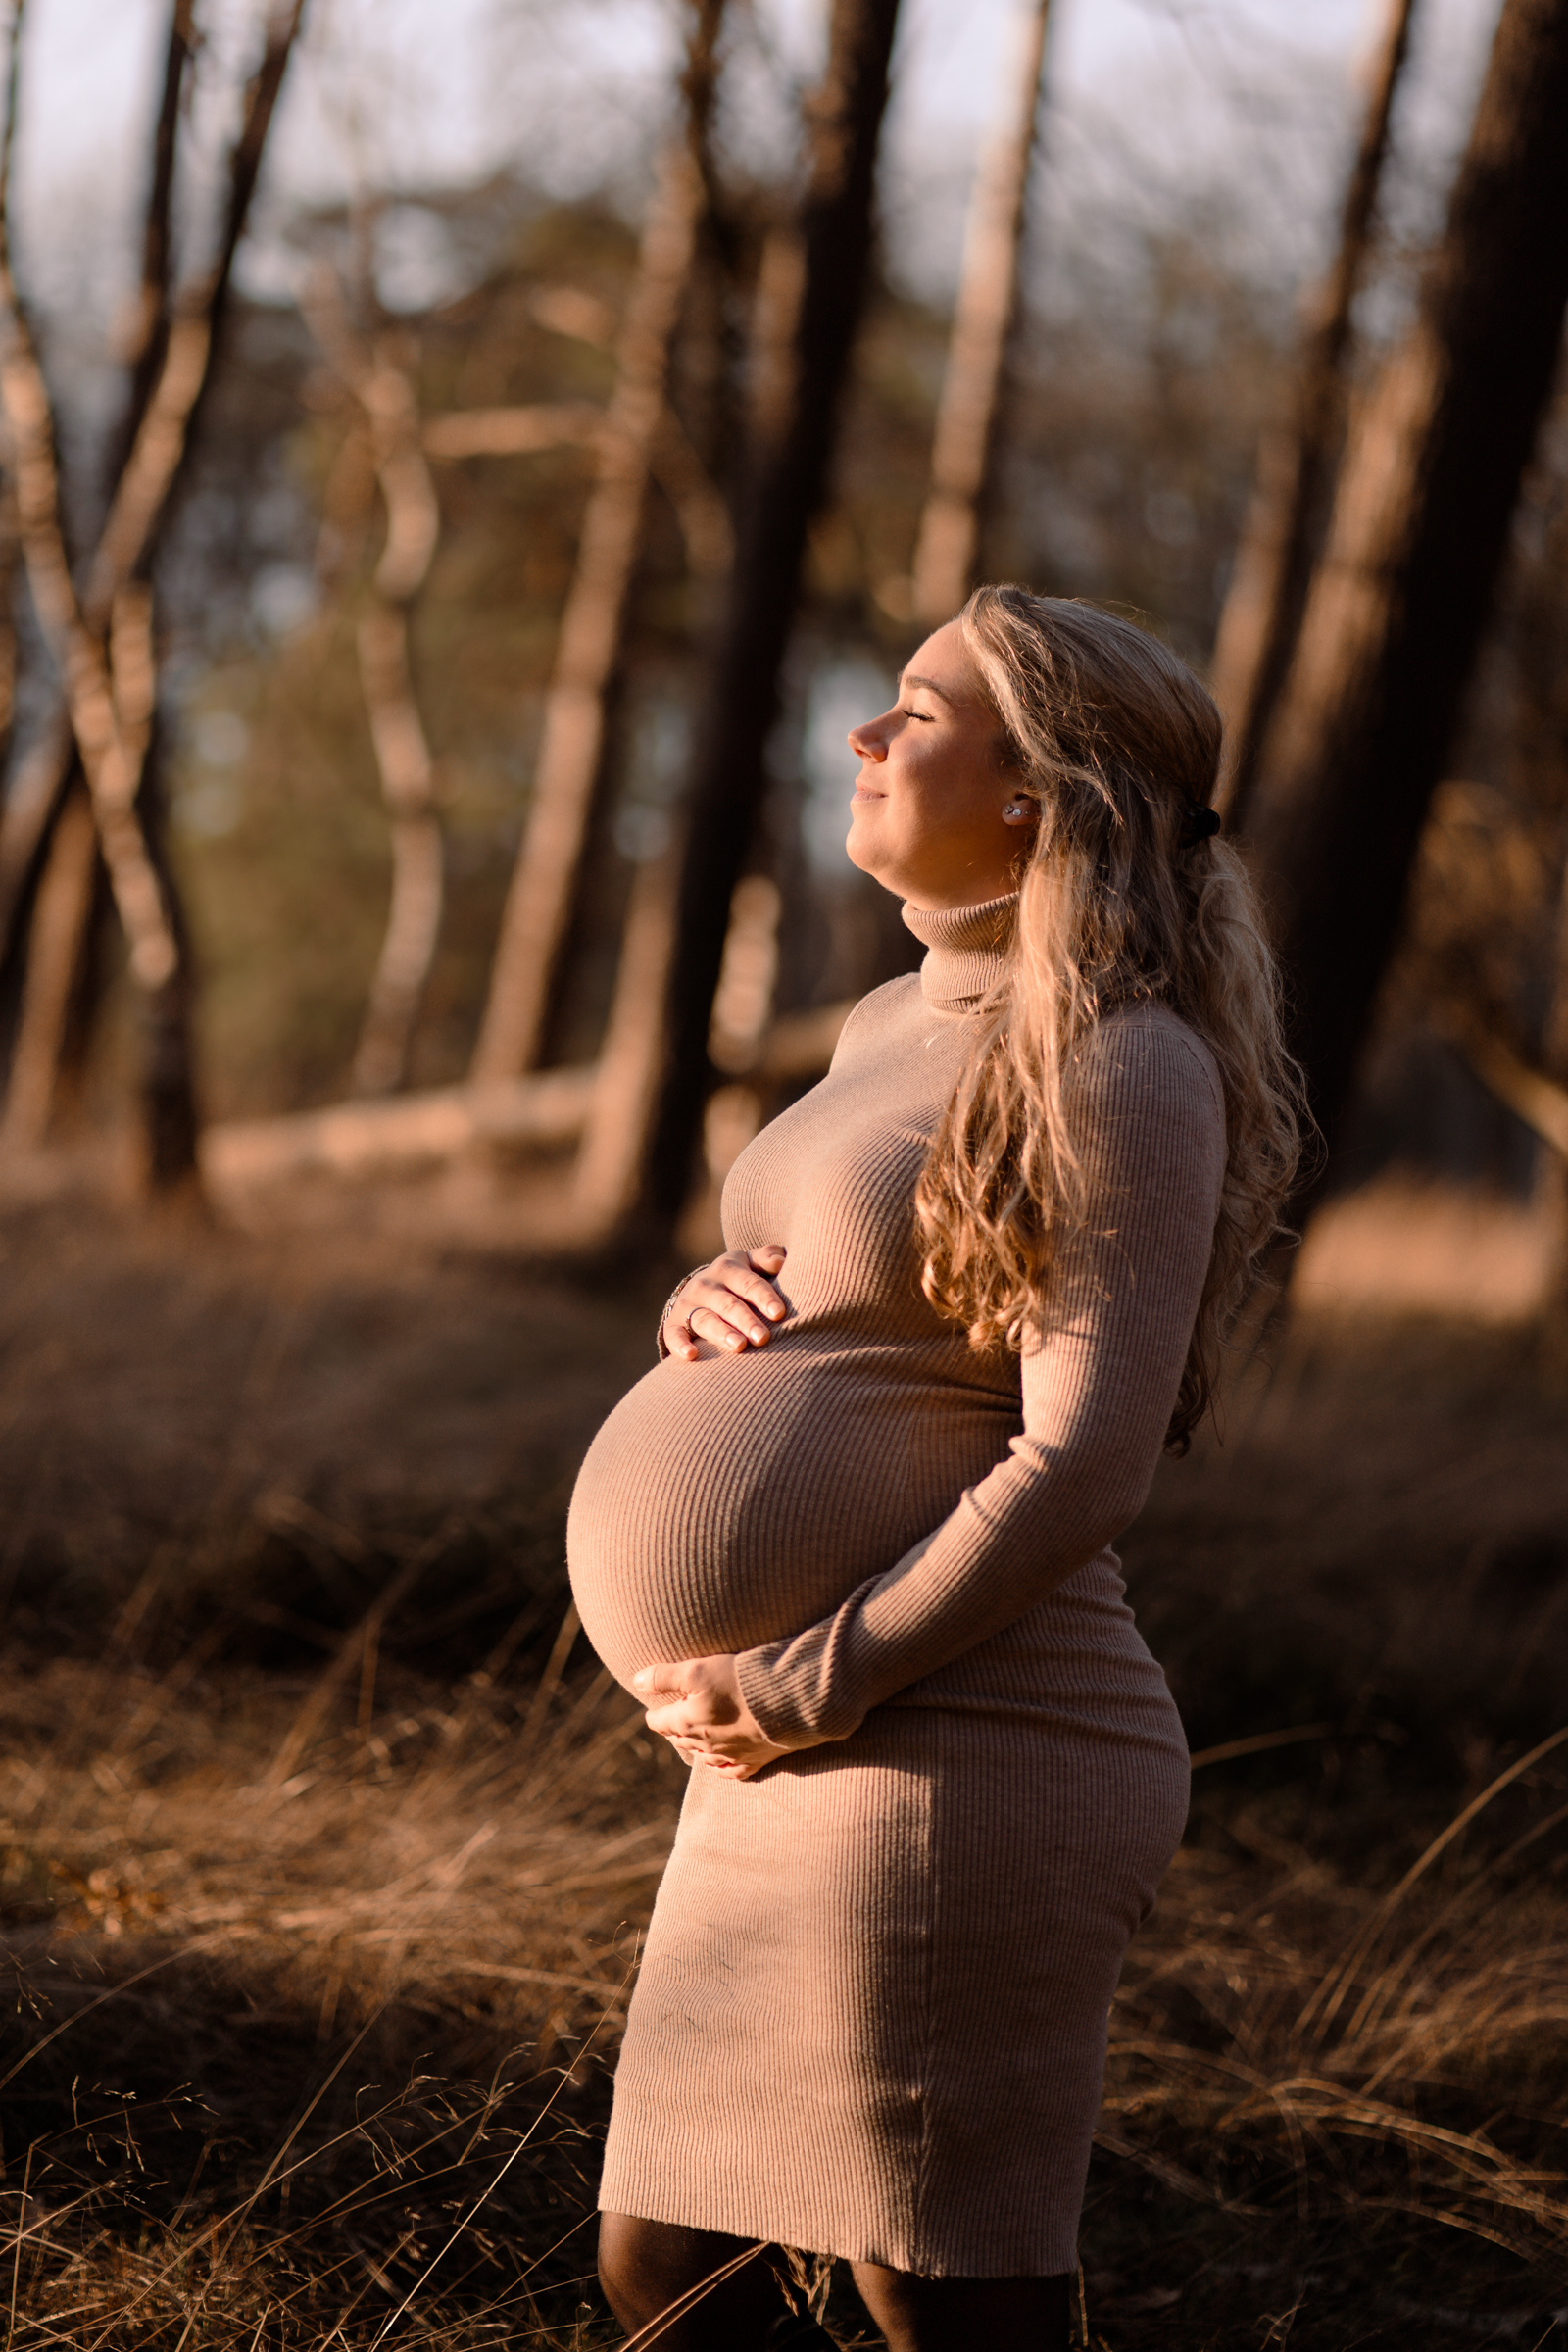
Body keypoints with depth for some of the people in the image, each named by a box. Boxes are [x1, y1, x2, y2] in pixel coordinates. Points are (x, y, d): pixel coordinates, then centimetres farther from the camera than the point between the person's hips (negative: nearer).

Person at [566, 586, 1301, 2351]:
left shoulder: (1119, 1062, -12)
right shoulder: (892, 1031, 15)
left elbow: (1084, 1463, -19)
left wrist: (806, 1689, -17)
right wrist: (707, 1308, 3)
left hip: (961, 1750, -9)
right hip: (794, 1759, 9)